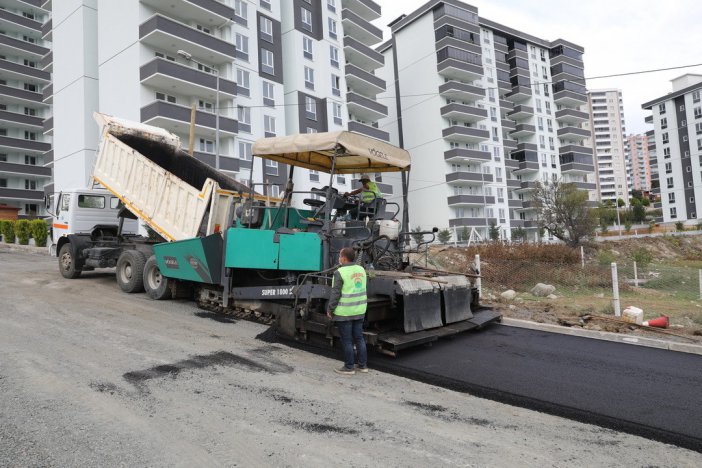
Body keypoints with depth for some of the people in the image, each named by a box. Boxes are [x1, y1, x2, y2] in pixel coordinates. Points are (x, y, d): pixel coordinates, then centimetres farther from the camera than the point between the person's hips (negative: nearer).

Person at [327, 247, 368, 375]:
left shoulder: (340, 273, -15)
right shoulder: (361, 269, 6)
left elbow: (336, 294, -15)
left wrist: (330, 309, -6)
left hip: (344, 312, -7)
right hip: (359, 311, 7)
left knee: (347, 340, 3)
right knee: (359, 338, 14)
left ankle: (349, 367, 12)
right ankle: (363, 365, 21)